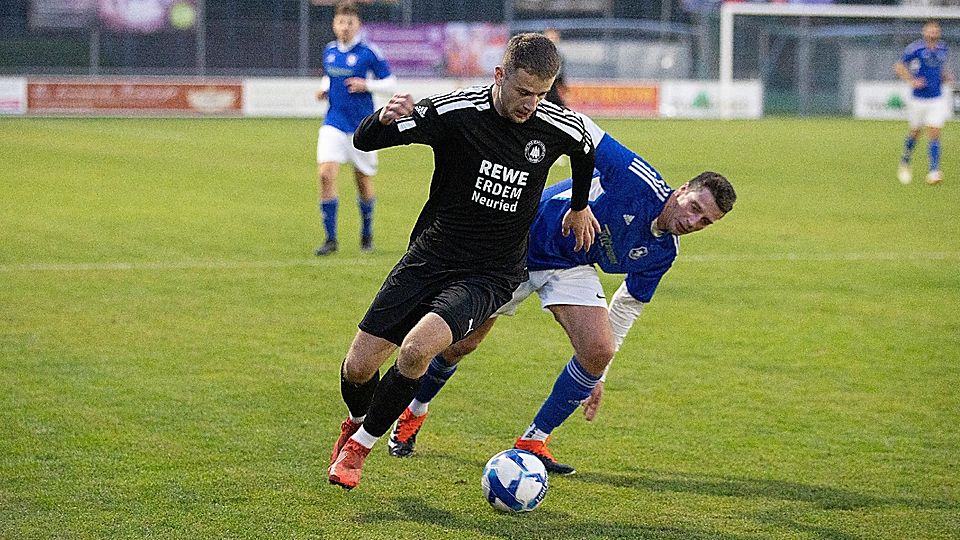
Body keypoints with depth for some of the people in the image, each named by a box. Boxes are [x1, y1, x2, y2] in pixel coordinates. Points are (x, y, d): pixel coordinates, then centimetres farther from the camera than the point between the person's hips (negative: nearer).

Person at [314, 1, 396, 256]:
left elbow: (391, 84, -4)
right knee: (326, 174, -15)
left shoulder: (369, 52, -8)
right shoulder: (329, 51, 7)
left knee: (364, 180, 9)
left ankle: (366, 234, 33)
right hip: (334, 124, 3)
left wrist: (366, 85, -19)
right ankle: (330, 238, -8)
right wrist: (324, 89, 4)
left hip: (362, 127, -3)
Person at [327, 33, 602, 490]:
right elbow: (363, 140, -17)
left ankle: (360, 443, -2)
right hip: (428, 259, 1)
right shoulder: (455, 111, -16)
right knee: (359, 366, -3)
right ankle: (357, 422, 35)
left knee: (416, 349, -26)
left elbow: (587, 151, 17)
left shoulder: (560, 129, -10)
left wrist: (579, 208, 32)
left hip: (490, 276, -1)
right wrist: (384, 119, -40)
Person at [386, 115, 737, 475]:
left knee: (597, 351, -18)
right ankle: (414, 412, 33)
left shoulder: (662, 252, -9)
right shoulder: (642, 183, -29)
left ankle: (533, 442, 0)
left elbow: (628, 305, 5)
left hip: (571, 268, 5)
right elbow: (576, 125, -28)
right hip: (520, 244, -4)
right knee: (461, 344, 3)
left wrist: (598, 375, 7)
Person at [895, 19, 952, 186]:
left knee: (934, 134, -7)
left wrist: (946, 75, 4)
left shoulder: (942, 48, 5)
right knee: (915, 133, 12)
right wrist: (910, 81, -19)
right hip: (918, 99, -3)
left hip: (937, 100, 3)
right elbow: (899, 66, -6)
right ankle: (904, 163, 37)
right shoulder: (916, 48, -11)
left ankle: (933, 172, -10)